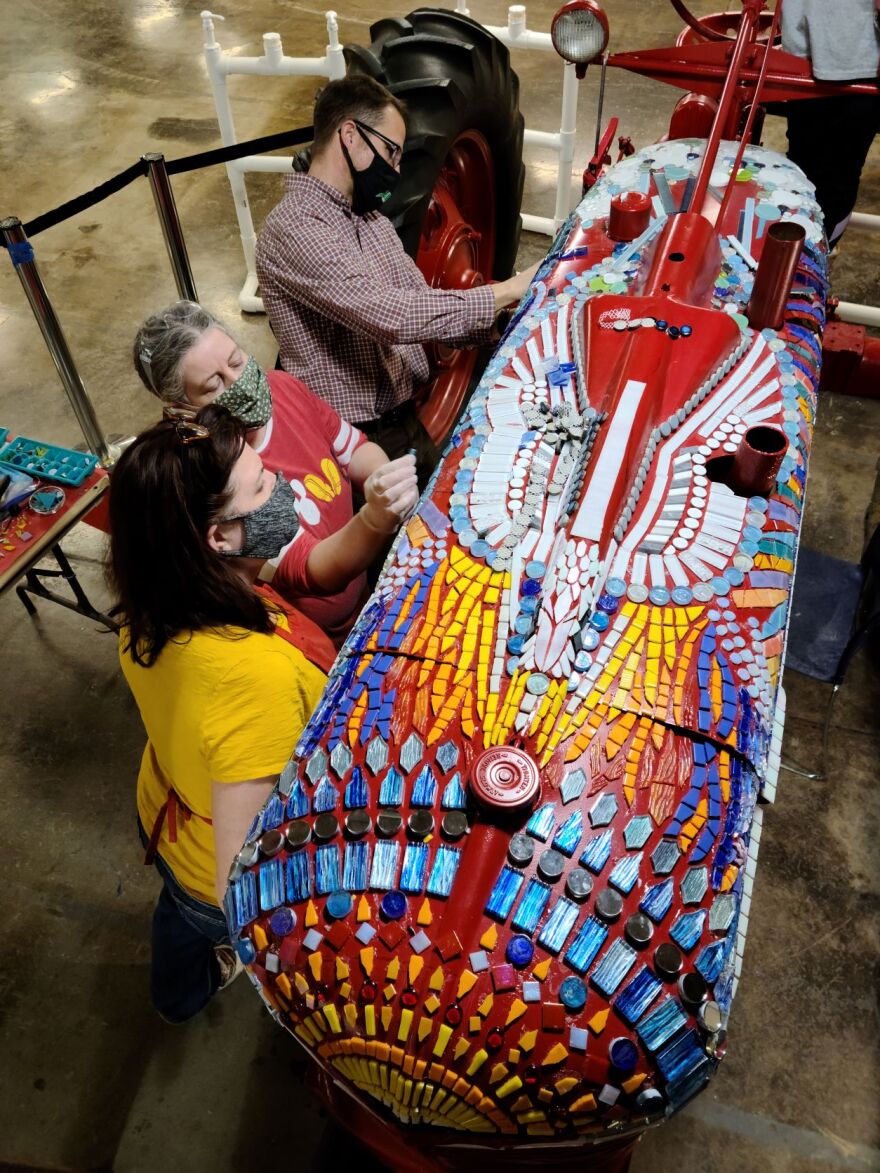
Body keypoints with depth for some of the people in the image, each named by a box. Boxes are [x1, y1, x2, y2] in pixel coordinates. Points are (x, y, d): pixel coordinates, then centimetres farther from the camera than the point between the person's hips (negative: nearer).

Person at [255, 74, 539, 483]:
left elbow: (421, 303, 10)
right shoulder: (293, 228, -18)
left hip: (411, 414, 8)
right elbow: (390, 316, -28)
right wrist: (506, 292, -20)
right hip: (361, 437, -8)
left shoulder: (368, 216, 14)